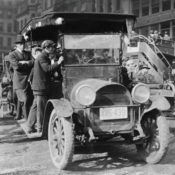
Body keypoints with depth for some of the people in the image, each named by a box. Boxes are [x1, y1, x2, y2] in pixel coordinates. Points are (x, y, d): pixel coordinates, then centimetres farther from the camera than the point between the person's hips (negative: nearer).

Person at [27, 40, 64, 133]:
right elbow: (47, 68, -26)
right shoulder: (42, 57, -13)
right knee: (41, 107, -4)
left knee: (35, 106, 12)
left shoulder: (44, 57, 20)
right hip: (41, 86, -10)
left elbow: (48, 69, 21)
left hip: (38, 86, 10)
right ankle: (40, 128, 3)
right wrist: (58, 63, -28)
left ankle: (30, 127, 18)